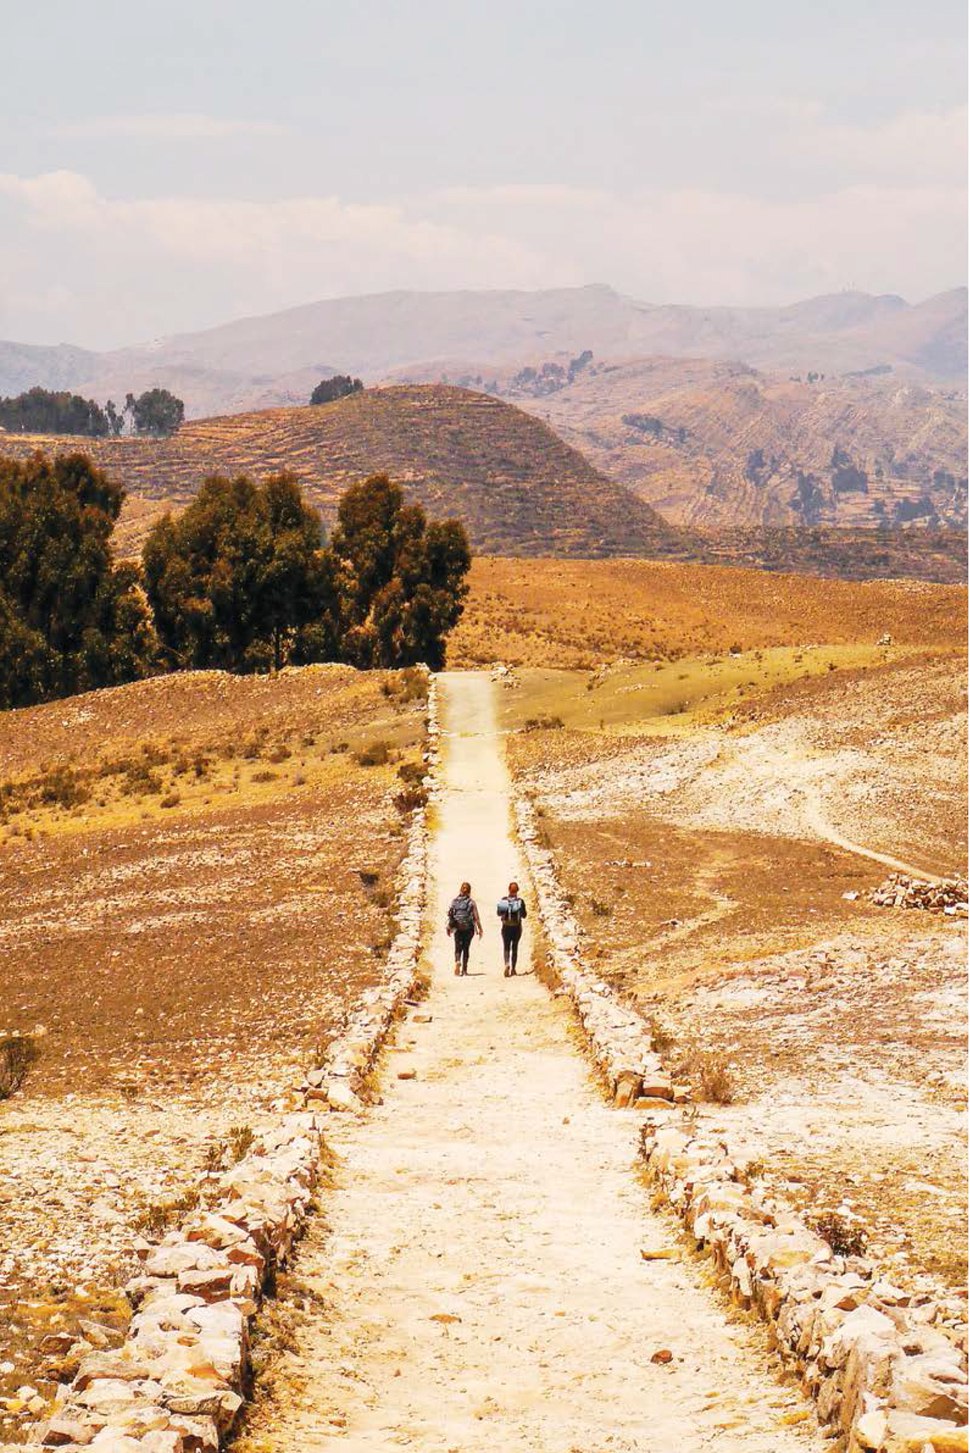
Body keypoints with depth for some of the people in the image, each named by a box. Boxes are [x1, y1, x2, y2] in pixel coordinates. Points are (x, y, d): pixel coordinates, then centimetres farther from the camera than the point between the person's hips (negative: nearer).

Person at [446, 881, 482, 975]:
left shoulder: (454, 901, 0)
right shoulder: (472, 902, -4)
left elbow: (450, 915, 1)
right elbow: (476, 917, -5)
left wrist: (449, 928, 10)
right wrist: (480, 929, 3)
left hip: (457, 928, 1)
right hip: (468, 928, -1)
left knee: (458, 947, 5)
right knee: (466, 948, 9)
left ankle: (457, 961, -24)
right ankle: (464, 969, 10)